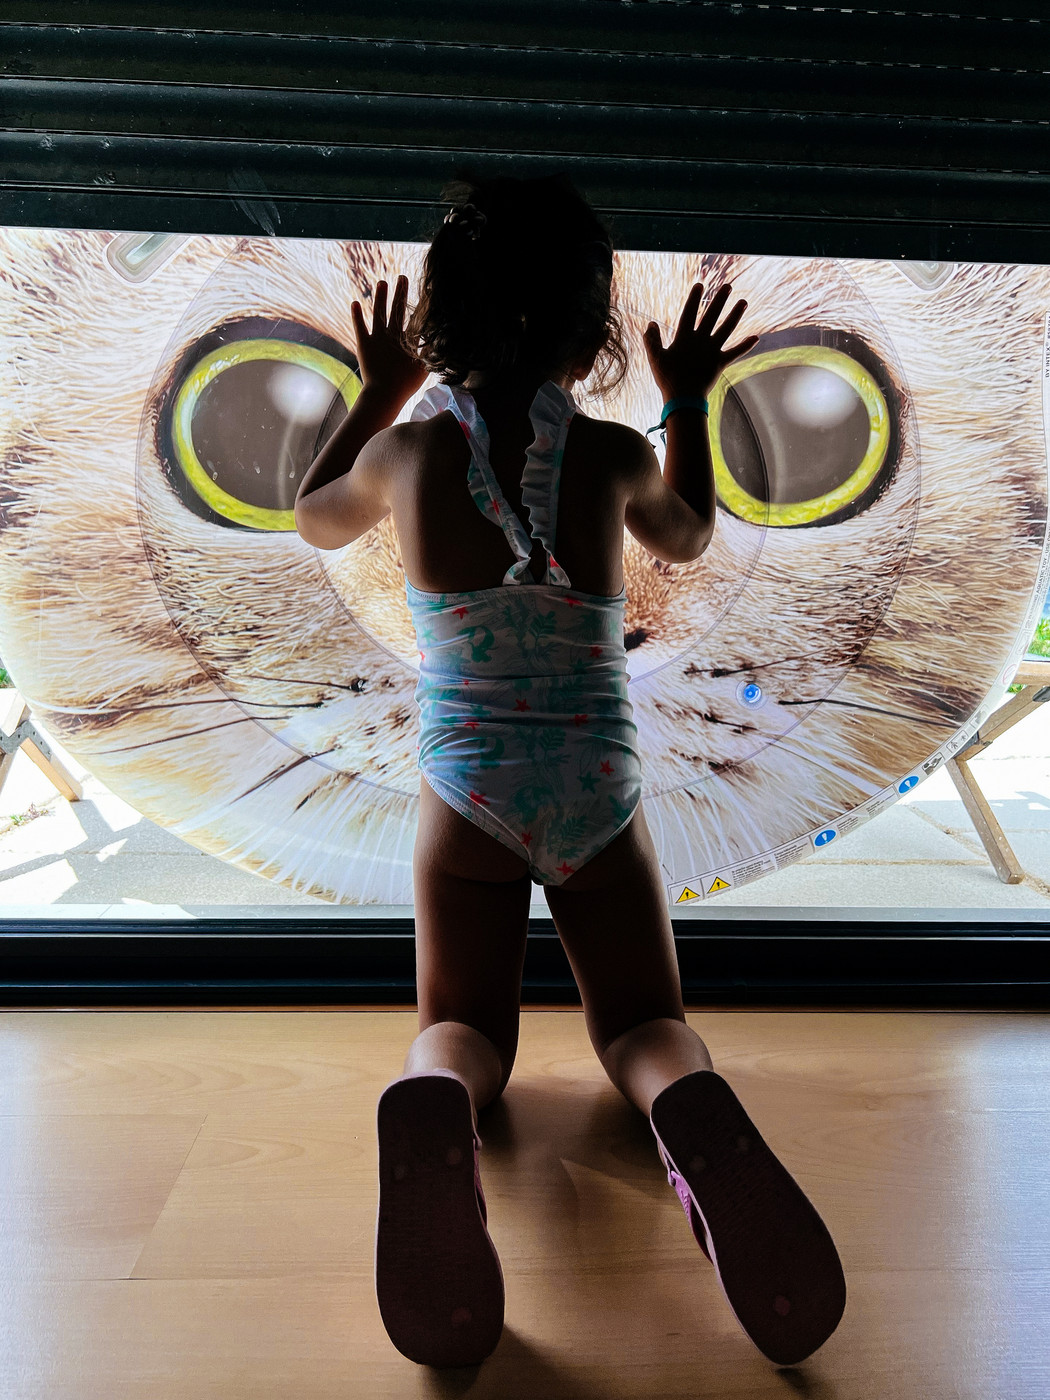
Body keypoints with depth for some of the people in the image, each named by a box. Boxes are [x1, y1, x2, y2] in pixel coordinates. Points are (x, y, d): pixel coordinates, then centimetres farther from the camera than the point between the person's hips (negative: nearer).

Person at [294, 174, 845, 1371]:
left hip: (465, 797, 1)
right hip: (600, 794, 0)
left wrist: (377, 393, 28)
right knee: (643, 1018, 13)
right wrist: (687, 400, 28)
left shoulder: (407, 451, -2)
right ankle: (698, 1119, -25)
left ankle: (433, 1108, -24)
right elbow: (685, 537, 21)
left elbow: (315, 520, 22)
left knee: (461, 1025, 14)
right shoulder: (614, 455, -3)